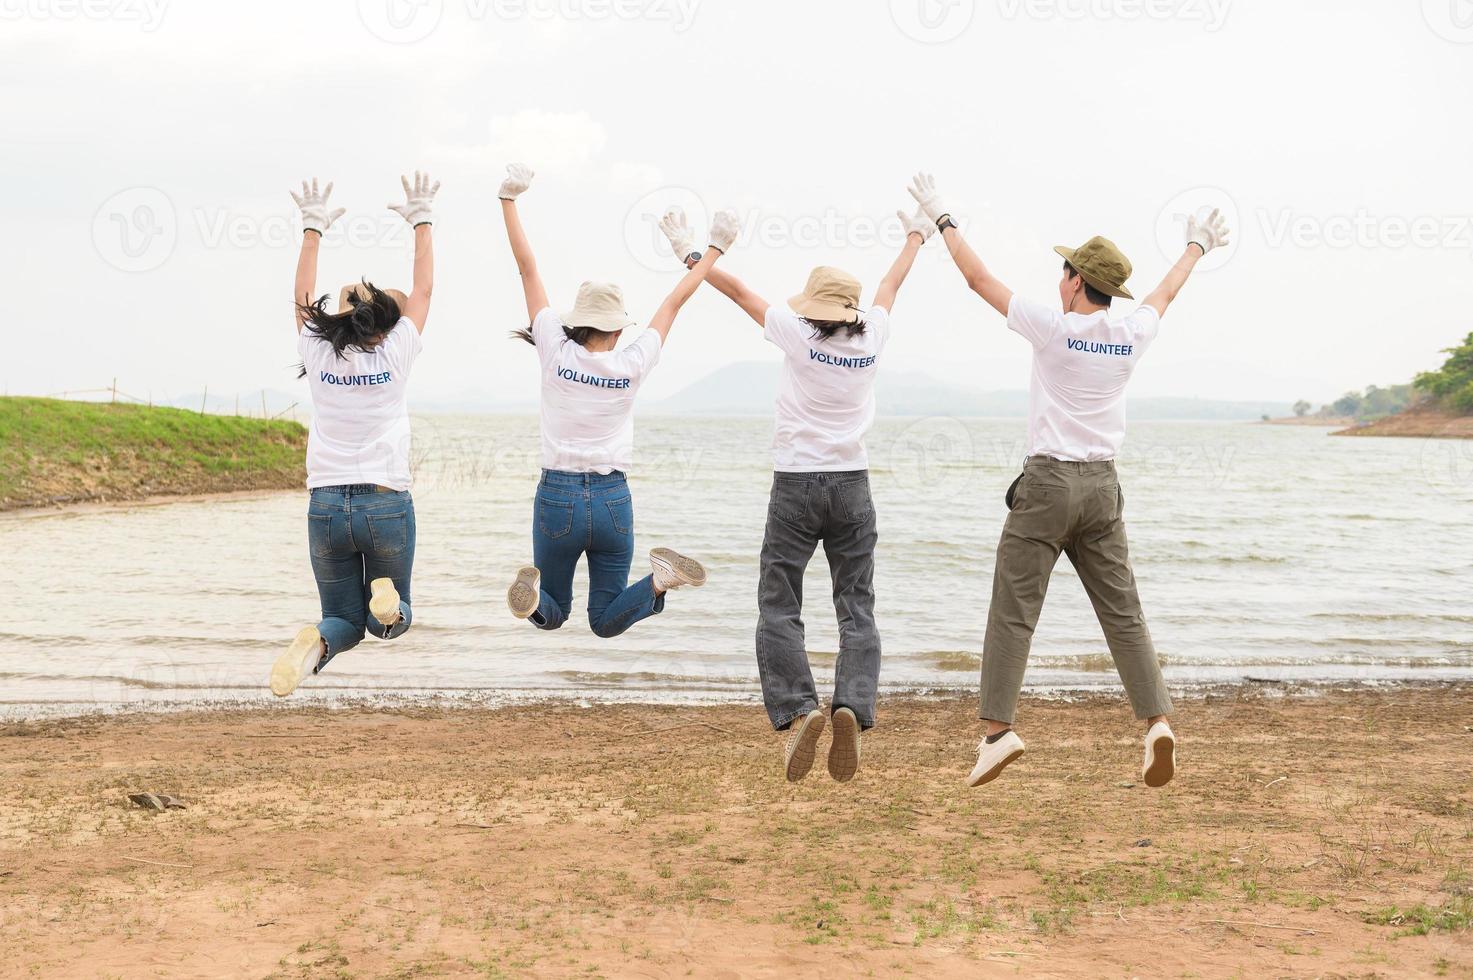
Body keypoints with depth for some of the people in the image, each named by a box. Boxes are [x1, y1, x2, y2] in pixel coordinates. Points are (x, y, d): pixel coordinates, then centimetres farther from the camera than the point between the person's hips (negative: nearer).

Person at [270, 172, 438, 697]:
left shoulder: (317, 354, 0)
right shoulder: (394, 355, -4)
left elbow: (302, 297, 17)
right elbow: (422, 291, 8)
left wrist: (313, 229, 26)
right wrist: (422, 223, 19)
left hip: (326, 505, 2)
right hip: (386, 503, -2)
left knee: (345, 620, 13)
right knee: (389, 623, 16)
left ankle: (315, 643, -24)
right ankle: (389, 601, -21)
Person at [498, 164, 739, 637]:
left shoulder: (556, 353, -6)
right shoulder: (632, 365, -4)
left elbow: (527, 267, -1)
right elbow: (674, 301, 8)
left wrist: (509, 200, 5)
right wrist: (714, 249, 18)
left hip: (557, 496, -1)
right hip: (613, 499, 1)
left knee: (551, 616, 14)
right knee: (606, 621, 11)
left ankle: (533, 588, -22)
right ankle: (659, 580, -20)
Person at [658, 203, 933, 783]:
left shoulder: (799, 336, -8)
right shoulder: (872, 339, 2)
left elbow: (738, 290, 3)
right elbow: (892, 284, 22)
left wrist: (688, 252, 15)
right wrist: (916, 235, 40)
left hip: (796, 485, -3)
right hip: (852, 486, 3)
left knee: (778, 608, 2)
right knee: (857, 609, 3)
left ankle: (796, 709, -14)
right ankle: (853, 707, -17)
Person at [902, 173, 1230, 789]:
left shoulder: (1053, 328, -9)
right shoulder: (1132, 337, 4)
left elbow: (978, 278, -1)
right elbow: (1167, 290, 25)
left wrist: (941, 218, 11)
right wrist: (1196, 246, 44)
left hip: (1047, 483, -5)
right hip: (1102, 486, 5)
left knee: (1013, 611, -3)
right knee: (1122, 612, 6)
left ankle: (998, 728, -9)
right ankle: (1157, 721, -4)